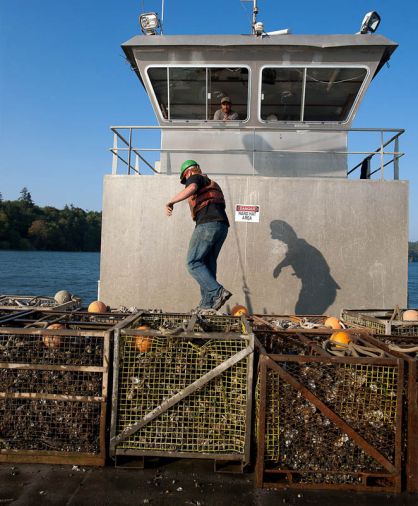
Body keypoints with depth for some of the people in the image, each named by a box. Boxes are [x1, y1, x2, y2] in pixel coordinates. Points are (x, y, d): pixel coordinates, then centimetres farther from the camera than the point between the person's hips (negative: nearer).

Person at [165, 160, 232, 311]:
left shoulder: (195, 178, 8)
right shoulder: (212, 184, 32)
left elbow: (191, 188, -17)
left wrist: (171, 202, -21)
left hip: (207, 225, -8)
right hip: (222, 226, 8)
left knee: (193, 263, -5)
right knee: (208, 264, 10)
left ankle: (218, 292, -18)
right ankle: (207, 303, 6)